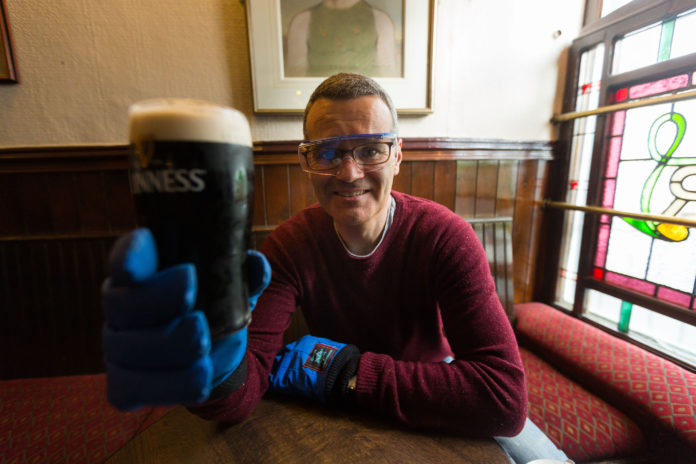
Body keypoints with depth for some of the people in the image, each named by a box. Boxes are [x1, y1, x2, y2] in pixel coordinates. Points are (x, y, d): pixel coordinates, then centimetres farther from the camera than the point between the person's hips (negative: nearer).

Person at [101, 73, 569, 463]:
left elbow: (507, 400, -32)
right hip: (337, 411, 1)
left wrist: (343, 368, -33)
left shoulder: (444, 236, -25)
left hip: (435, 403, 1)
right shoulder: (292, 244, -19)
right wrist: (216, 368, -49)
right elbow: (247, 387, -25)